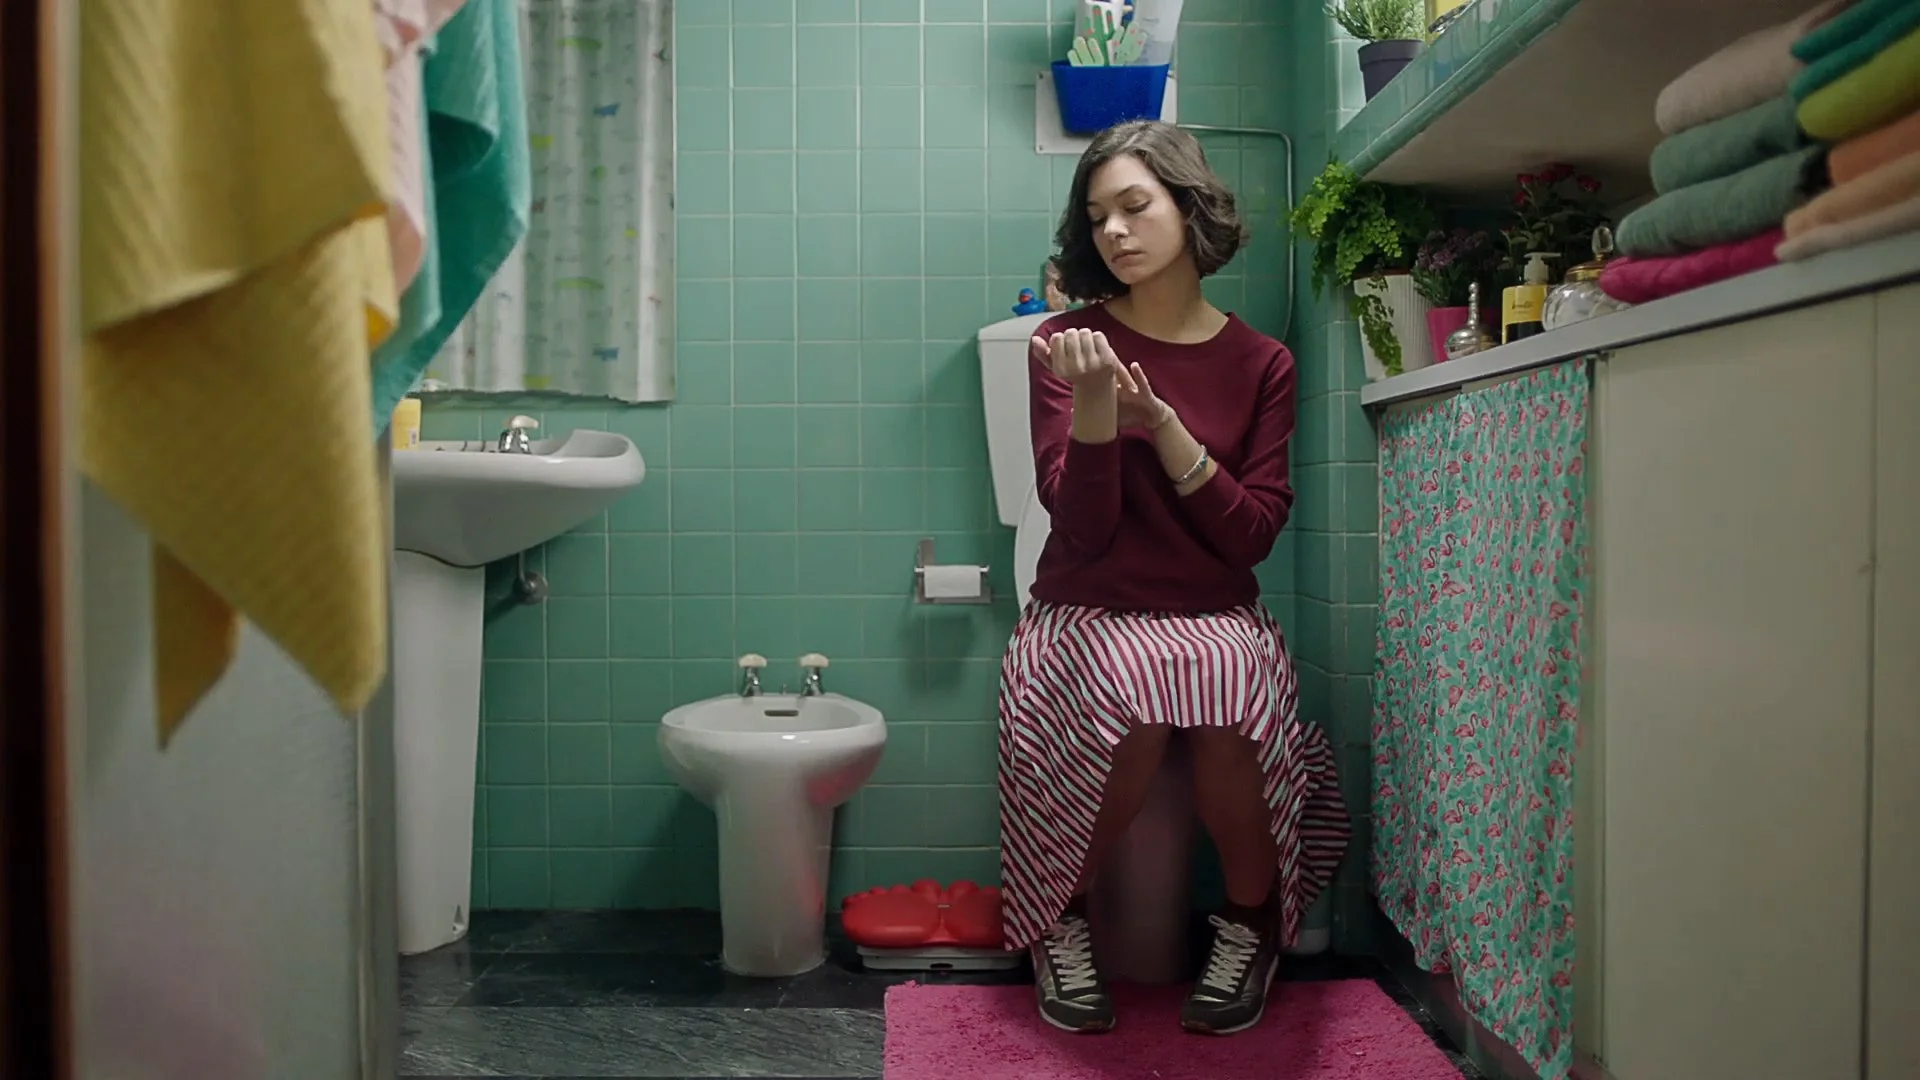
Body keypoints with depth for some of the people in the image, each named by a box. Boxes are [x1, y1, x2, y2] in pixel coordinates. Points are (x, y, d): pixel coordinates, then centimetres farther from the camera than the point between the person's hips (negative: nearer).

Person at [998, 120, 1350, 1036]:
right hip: (1089, 616, -1)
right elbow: (1082, 526, -8)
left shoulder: (1260, 364, 5)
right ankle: (1062, 925, -4)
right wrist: (1093, 404, -24)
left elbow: (1252, 536, -4)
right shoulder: (1066, 343, 0)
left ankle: (1249, 924, -1)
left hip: (1215, 617, 1)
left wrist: (1162, 424, -16)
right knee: (1131, 699, -34)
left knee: (1230, 691, -33)